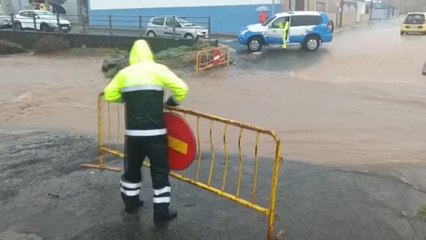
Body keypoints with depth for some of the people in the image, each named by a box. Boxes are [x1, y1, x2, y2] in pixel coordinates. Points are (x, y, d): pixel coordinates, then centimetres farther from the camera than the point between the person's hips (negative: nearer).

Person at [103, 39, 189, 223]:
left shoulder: (124, 73, 7)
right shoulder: (158, 70, -1)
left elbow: (109, 95, 8)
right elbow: (182, 89, -7)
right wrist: (171, 103, 10)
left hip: (133, 132, 3)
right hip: (155, 132, -3)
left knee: (132, 168, 22)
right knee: (160, 170, 9)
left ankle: (131, 203, 36)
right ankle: (161, 210, 15)